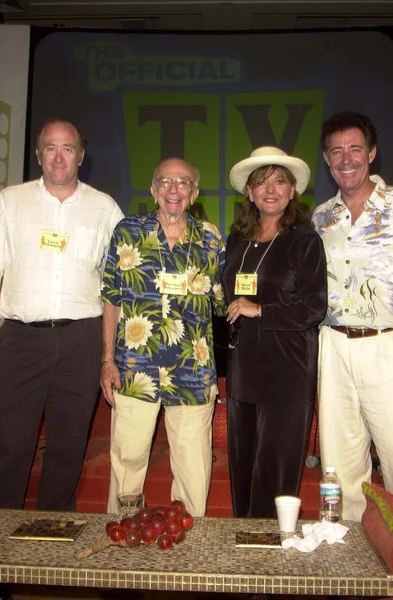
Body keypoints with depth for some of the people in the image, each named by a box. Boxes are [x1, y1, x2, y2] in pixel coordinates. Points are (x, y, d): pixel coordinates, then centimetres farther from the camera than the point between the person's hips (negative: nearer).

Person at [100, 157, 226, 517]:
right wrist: (108, 360, 1)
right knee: (127, 459, 9)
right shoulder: (127, 231, 5)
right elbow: (112, 301, 5)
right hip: (134, 367, 0)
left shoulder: (210, 238, 6)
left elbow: (223, 301, 11)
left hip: (193, 371, 1)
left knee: (194, 467, 9)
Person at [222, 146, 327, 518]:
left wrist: (259, 310, -13)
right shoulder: (237, 241, 12)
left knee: (275, 468, 0)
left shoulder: (305, 241, -4)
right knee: (242, 463, 14)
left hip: (287, 370, -5)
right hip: (243, 367, 6)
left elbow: (314, 309, -10)